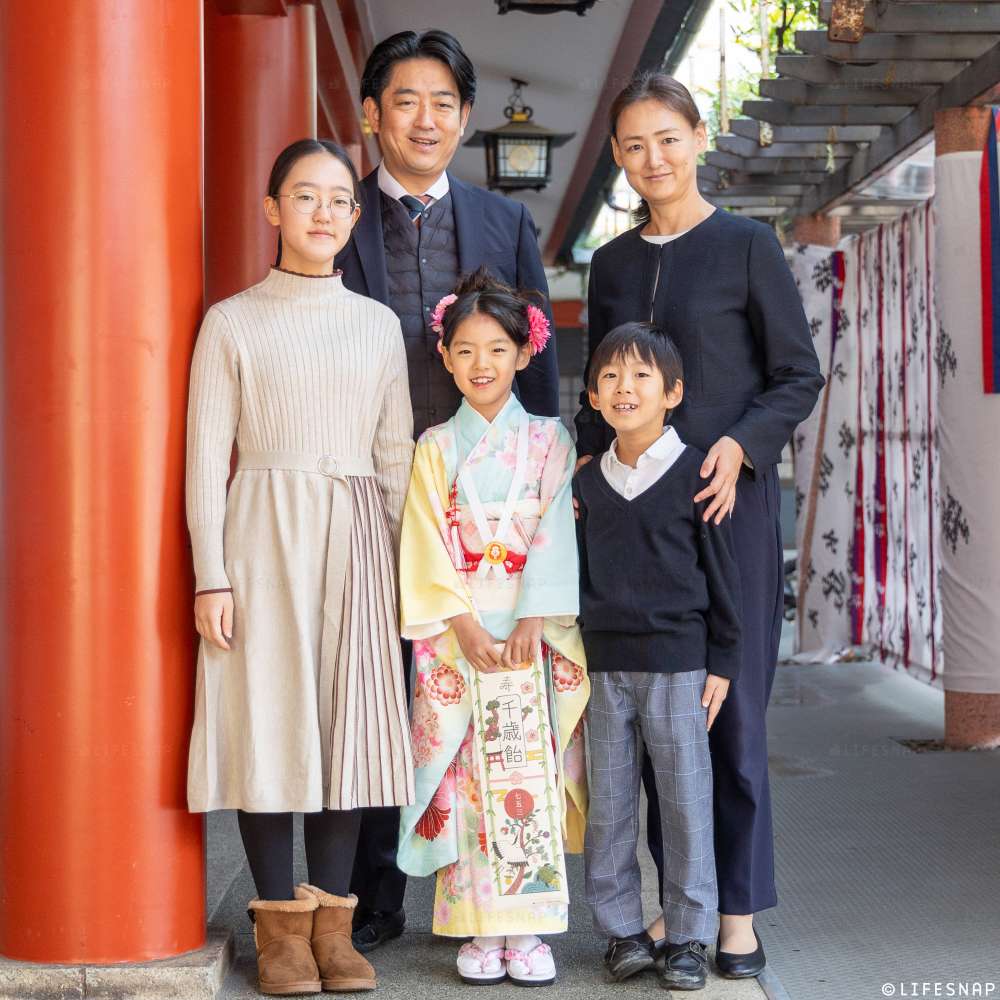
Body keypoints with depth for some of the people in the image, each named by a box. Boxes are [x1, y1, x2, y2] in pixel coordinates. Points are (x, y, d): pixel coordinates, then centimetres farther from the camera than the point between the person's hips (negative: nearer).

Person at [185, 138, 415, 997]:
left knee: (349, 723, 2)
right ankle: (281, 922, 8)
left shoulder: (378, 324, 12)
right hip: (264, 535, -3)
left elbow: (396, 455, 13)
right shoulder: (232, 323, 3)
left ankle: (332, 922, 10)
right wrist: (211, 576, -7)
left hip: (356, 540, 3)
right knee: (271, 720, -2)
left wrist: (406, 564, 7)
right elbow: (206, 458, 0)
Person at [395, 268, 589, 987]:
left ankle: (529, 928, 3)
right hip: (455, 634, 0)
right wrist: (465, 626, -11)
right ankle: (479, 930, 4)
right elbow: (428, 550, 0)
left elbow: (554, 537, -2)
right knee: (468, 782, -2)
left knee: (533, 777, -4)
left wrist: (529, 623, -12)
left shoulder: (549, 441, 6)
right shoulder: (436, 448, 7)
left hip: (532, 634, 0)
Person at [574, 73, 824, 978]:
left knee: (731, 704, -3)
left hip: (729, 498, -4)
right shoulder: (613, 263, 13)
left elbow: (800, 375, -1)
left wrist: (740, 446, -16)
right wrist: (588, 453, 1)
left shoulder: (747, 246, 0)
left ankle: (738, 911, 7)